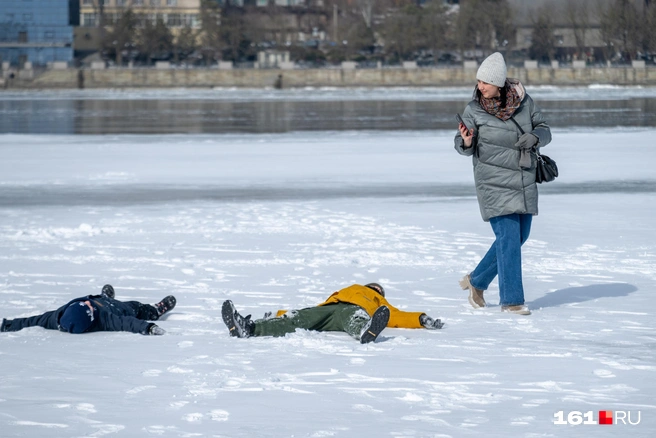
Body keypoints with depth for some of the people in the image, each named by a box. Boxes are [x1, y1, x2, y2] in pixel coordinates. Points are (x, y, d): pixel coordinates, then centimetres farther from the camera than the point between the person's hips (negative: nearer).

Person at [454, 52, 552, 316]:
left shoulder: (523, 100, -2)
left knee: (518, 237, 13)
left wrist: (535, 137, -17)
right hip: (494, 183, -5)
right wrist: (466, 142, -23)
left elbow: (544, 130, 5)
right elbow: (465, 148, 0)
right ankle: (511, 300, -1)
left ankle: (477, 281, 30)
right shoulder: (474, 109, -7)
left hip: (525, 182, 5)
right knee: (508, 238, -10)